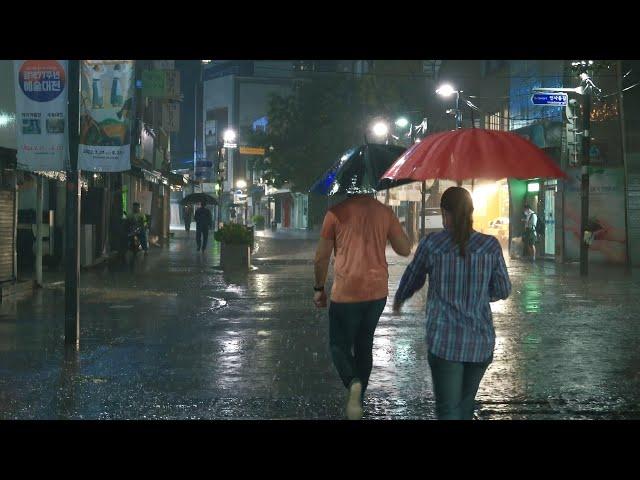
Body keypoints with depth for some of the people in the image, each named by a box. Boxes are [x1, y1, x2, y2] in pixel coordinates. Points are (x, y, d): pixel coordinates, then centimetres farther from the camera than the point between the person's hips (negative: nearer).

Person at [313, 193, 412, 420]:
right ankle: (358, 399, 27)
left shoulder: (336, 213, -7)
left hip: (346, 293, -3)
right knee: (364, 345, 20)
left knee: (339, 345, 9)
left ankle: (353, 382, -20)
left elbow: (321, 257, -3)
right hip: (377, 291, 4)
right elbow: (405, 250, 6)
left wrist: (319, 288, 10)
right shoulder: (385, 212, 1)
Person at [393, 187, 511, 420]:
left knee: (448, 410, -2)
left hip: (444, 341, -3)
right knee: (466, 405, 21)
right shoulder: (491, 246, -2)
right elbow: (503, 290, 6)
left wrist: (398, 300, 32)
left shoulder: (431, 244, -5)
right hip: (481, 342, 3)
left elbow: (412, 279, 11)